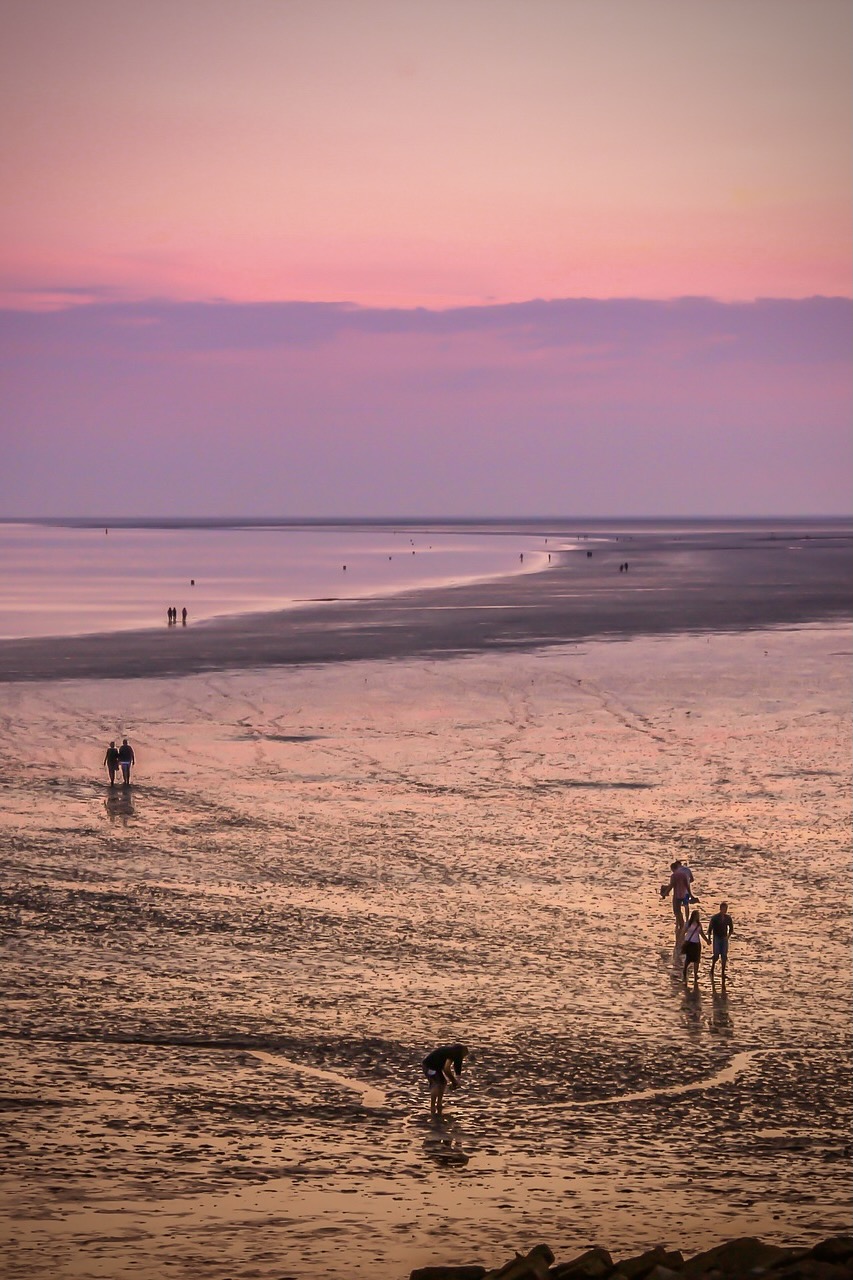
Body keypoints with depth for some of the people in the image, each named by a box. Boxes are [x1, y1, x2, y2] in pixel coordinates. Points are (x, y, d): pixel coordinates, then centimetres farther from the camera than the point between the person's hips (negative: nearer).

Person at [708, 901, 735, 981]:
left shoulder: (728, 918, 2)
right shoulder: (714, 918, -8)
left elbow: (731, 929, 12)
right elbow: (710, 929, -2)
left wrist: (728, 936, -3)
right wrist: (709, 939, -6)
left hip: (724, 938, 3)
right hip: (716, 938, -3)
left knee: (724, 956, -1)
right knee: (716, 955, -12)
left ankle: (723, 972, 7)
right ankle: (712, 968, 11)